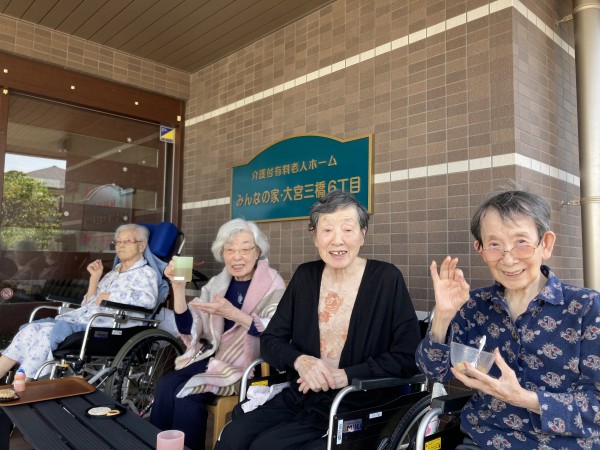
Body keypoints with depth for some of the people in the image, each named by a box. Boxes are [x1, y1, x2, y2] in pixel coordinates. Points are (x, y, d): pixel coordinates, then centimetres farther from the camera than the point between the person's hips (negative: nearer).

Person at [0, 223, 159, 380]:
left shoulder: (146, 273, 3)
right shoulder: (113, 272, 24)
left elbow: (148, 299, -20)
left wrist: (110, 296, -13)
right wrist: (95, 277, 11)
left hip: (107, 324, -8)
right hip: (83, 317, 8)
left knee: (48, 332, -25)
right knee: (31, 329, -10)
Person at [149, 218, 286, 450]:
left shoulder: (273, 286, -7)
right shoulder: (216, 283, 8)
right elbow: (189, 329, 2)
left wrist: (233, 314, -32)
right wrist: (179, 287, -12)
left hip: (248, 365, -5)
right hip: (212, 356, 5)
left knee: (188, 393, -20)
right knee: (166, 385, -17)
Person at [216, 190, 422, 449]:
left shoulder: (386, 279, -9)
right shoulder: (305, 276, 4)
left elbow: (408, 356, -11)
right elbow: (270, 340, 5)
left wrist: (345, 375, -19)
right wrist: (299, 361, -16)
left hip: (355, 406, -3)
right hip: (299, 396, 4)